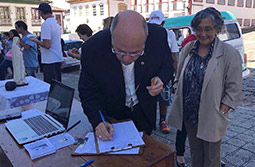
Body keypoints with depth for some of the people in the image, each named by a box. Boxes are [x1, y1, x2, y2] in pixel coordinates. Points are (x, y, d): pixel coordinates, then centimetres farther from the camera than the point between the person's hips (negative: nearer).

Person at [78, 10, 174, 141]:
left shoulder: (158, 36, -26)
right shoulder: (92, 48, -30)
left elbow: (167, 66, -6)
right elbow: (88, 93, -19)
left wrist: (161, 79, -27)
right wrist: (98, 121, -33)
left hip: (144, 112, 2)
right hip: (111, 116, -1)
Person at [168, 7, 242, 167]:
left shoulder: (230, 53, -12)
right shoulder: (188, 49, 2)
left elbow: (234, 88, -9)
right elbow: (180, 77, 12)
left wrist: (221, 111, -13)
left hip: (211, 118, -4)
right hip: (189, 114, 4)